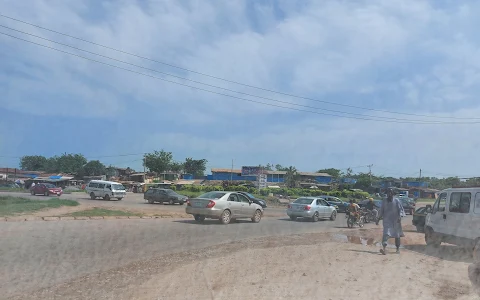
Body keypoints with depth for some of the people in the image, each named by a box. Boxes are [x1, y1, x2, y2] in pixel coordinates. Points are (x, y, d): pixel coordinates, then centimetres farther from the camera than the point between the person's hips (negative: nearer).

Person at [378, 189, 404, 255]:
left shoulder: (396, 201, -2)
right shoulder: (384, 201, 5)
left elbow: (401, 209, -3)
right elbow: (381, 211, 13)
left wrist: (400, 216, -17)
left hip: (396, 221, 0)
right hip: (387, 220, 1)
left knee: (397, 235, 11)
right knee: (386, 233, -16)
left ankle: (398, 249, 28)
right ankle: (384, 248, -28)